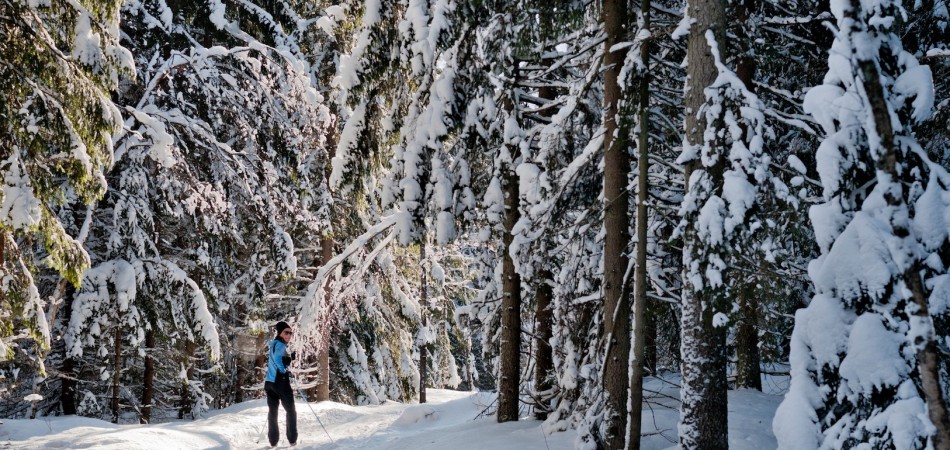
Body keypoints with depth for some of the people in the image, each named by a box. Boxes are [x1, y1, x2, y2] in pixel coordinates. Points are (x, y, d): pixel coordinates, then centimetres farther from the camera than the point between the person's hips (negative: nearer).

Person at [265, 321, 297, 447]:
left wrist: (290, 357, 13)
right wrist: (285, 371, -21)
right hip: (280, 381, -8)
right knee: (291, 410, 3)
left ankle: (273, 441, 10)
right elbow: (277, 358, -29)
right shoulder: (280, 344, -11)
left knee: (272, 410, 11)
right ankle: (292, 440, 2)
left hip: (269, 381, 8)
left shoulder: (273, 344, 17)